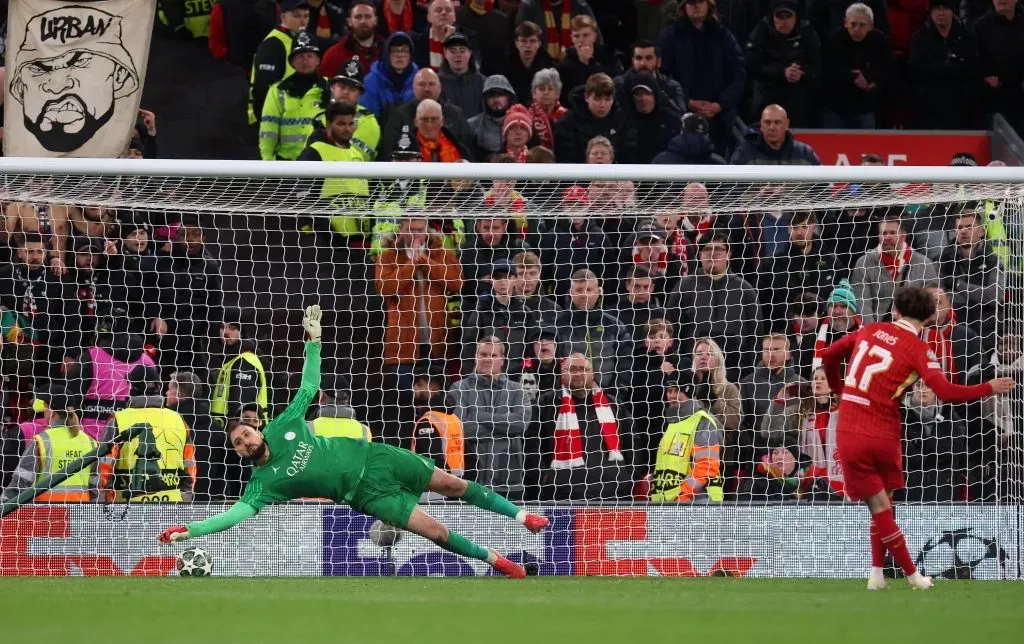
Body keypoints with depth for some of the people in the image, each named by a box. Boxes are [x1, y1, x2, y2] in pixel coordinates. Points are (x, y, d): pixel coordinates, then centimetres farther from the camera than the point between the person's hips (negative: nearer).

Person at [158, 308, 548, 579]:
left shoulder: (283, 426, -3)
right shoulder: (264, 483, -12)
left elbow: (309, 386, 5)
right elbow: (236, 514, -22)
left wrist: (313, 340, -2)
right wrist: (189, 530, -34)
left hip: (371, 456, 3)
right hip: (366, 492, -3)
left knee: (451, 484, 7)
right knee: (434, 531, -12)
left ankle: (519, 515, 26)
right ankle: (494, 560, 10)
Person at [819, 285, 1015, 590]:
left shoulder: (870, 331, 6)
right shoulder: (918, 349, -6)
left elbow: (829, 356, 19)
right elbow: (945, 392, -17)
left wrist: (840, 392, 35)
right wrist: (990, 388, -6)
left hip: (849, 433, 2)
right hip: (883, 435, -2)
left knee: (879, 507, 6)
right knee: (884, 502, 19)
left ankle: (911, 573, 7)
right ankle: (877, 574, 18)